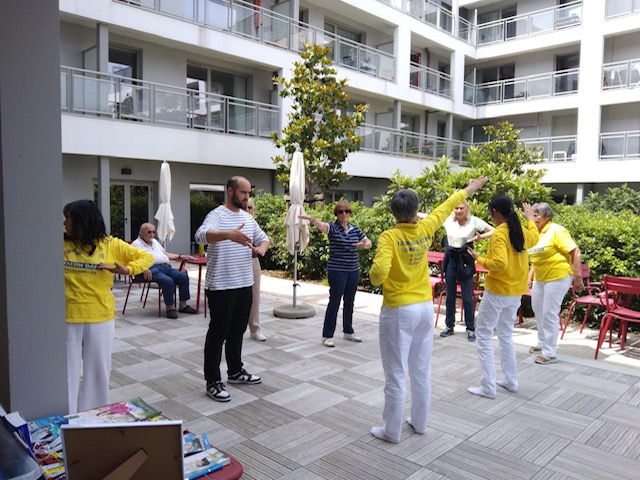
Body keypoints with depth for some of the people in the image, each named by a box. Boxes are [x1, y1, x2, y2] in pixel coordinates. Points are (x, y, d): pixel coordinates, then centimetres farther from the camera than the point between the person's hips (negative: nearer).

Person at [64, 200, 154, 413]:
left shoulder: (110, 245, -2)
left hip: (100, 318, 0)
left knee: (98, 371, 13)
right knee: (67, 372, 9)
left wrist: (127, 269, -16)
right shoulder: (61, 244, 1)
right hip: (68, 319, 0)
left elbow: (146, 257, 0)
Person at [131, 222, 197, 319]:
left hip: (165, 267, 8)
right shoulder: (136, 244, 7)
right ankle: (170, 308, -21)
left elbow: (165, 254, 37)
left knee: (183, 276, -14)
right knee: (168, 281, -33)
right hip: (151, 268, -7)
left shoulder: (154, 241, 32)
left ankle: (183, 305, -8)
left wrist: (181, 256, 28)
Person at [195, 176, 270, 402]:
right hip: (221, 287, -8)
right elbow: (201, 235, -33)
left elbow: (263, 238, 18)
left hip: (245, 285, 8)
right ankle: (213, 382, 12)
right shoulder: (217, 215, -14)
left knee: (237, 331, 19)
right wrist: (229, 234, -51)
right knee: (218, 333, 2)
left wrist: (262, 247, -8)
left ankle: (235, 371, 34)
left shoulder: (248, 217, 11)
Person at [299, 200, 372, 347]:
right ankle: (327, 336, 6)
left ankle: (348, 331, 31)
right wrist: (312, 219, -52)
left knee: (349, 302, 16)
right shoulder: (333, 227, -8)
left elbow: (369, 243, 13)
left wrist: (364, 244, -11)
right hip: (337, 271, -6)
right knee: (334, 302, -3)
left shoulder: (355, 229, 8)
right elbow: (322, 225, -30)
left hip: (353, 271, 6)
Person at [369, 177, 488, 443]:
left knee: (396, 375, 5)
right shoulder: (424, 230, -2)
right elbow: (446, 207, 14)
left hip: (398, 311, -6)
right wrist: (468, 190, 30)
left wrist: (373, 277, -5)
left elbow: (379, 272, -29)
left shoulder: (389, 236, -17)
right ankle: (419, 422, 33)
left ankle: (392, 431, 16)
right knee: (422, 370, 17)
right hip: (425, 308, 6)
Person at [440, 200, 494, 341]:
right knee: (450, 295, 11)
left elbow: (493, 231, -8)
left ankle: (470, 329, 12)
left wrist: (480, 237, -24)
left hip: (465, 260, -3)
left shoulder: (474, 221, -9)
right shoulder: (448, 220, -1)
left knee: (467, 297, 0)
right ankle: (449, 326, 24)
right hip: (450, 259, 3)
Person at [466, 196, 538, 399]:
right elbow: (534, 237, 30)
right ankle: (511, 380, 26)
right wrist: (530, 218, 44)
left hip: (498, 291, -8)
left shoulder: (499, 234, -19)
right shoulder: (521, 231, 6)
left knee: (484, 335, 0)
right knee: (506, 335, 20)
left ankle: (488, 387, 0)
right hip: (516, 292, 8)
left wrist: (480, 259, -14)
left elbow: (500, 264, -29)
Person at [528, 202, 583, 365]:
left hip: (557, 278, -9)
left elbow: (575, 252, -17)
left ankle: (550, 353, 4)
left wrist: (577, 277, -19)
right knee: (538, 311, 18)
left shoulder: (556, 231, -14)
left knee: (549, 314, -6)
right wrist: (530, 276, 15)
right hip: (539, 278, 9)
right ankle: (542, 343, 36)